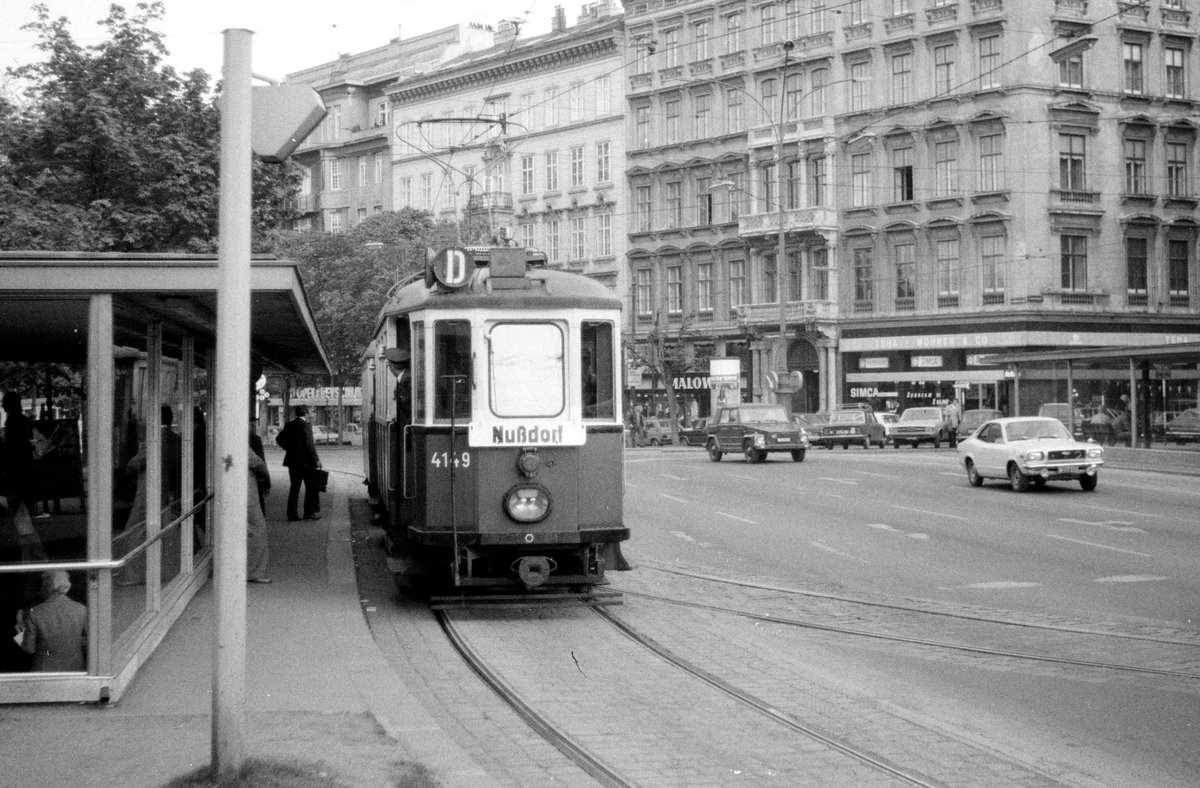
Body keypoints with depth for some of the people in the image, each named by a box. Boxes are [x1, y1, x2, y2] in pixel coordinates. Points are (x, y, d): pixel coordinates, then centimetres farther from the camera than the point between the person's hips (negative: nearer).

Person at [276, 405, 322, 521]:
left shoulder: (289, 425, 6)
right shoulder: (306, 425, -13)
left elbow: (279, 439, 9)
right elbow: (309, 444, -18)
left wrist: (290, 448, 14)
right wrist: (316, 460, -12)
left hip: (292, 460, 6)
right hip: (305, 461, -6)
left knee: (294, 487, 11)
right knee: (311, 487, 5)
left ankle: (292, 514, 8)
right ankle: (310, 513, 5)